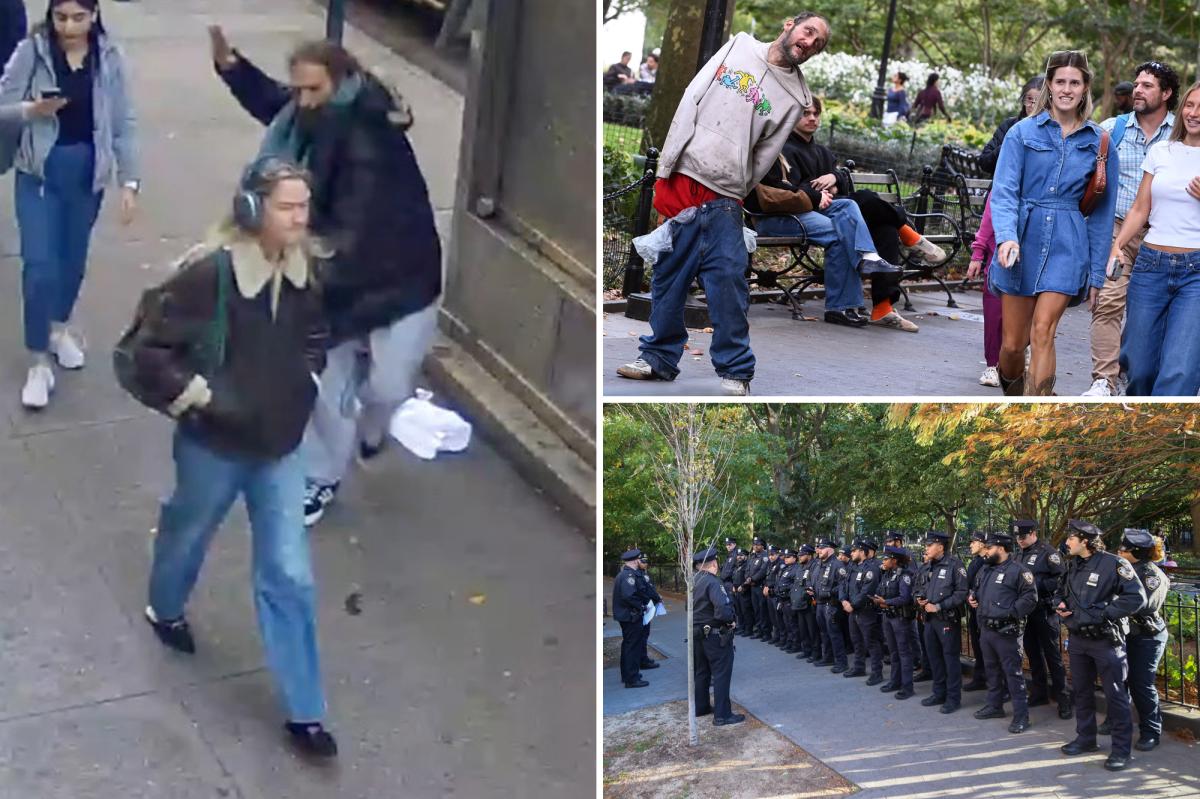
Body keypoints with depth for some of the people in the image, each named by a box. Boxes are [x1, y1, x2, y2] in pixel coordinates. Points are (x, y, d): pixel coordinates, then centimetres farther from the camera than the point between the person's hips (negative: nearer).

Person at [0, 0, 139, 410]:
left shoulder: (109, 57, -7)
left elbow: (124, 123, -2)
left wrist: (129, 181, -6)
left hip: (88, 171, 2)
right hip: (39, 170, -2)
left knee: (74, 256, 17)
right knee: (39, 265, -7)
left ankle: (60, 327, 43)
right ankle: (39, 361, 5)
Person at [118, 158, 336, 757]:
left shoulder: (303, 269, -6)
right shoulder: (208, 273, -25)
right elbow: (144, 351, -19)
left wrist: (304, 385, 3)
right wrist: (198, 397, -19)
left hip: (280, 445, 4)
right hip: (214, 444, -4)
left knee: (289, 576, 5)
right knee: (188, 534, 25)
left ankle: (304, 712, 14)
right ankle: (165, 611, 60)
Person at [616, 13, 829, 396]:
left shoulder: (796, 96, 5)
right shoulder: (738, 45, 9)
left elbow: (764, 156, 5)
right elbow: (691, 101, 6)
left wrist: (733, 196, 0)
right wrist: (665, 170, 0)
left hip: (722, 200, -2)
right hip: (679, 178, 2)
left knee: (728, 283, -8)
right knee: (667, 280, 7)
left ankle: (735, 371, 2)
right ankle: (660, 358, 20)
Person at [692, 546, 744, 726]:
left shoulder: (693, 581, 6)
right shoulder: (712, 582, -21)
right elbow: (723, 609, -32)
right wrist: (730, 620, -13)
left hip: (696, 632, 9)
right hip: (715, 635, -9)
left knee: (701, 672, 20)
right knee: (721, 673, -2)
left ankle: (700, 706, 31)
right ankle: (722, 715, -1)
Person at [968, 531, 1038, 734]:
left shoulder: (1018, 570, -12)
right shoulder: (985, 570, 14)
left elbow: (1030, 598, -17)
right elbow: (975, 588, 30)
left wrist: (1010, 611, -22)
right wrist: (973, 597, 8)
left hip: (1006, 631, -8)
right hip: (986, 629, 8)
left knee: (1013, 672, -6)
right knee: (992, 669, 19)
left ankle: (1021, 715, -2)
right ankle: (994, 706, 31)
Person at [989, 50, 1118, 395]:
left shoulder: (1098, 141, 6)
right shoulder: (1023, 132, 2)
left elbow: (1102, 210, 9)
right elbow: (1003, 191, -5)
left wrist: (1097, 273, 7)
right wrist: (1007, 236, -24)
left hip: (1068, 245, 0)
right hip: (1023, 240, 0)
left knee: (1042, 331, -15)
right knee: (1012, 343, 3)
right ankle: (1011, 392, 33)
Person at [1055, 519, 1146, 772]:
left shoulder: (1113, 564, -14)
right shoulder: (1074, 566, 9)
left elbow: (1137, 598, -20)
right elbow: (1061, 592, 26)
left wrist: (1103, 612, -21)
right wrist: (1060, 604, 2)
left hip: (1106, 640, -8)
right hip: (1078, 639, 8)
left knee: (1115, 694, -3)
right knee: (1081, 691, 16)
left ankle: (1122, 749, 4)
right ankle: (1086, 739, 30)